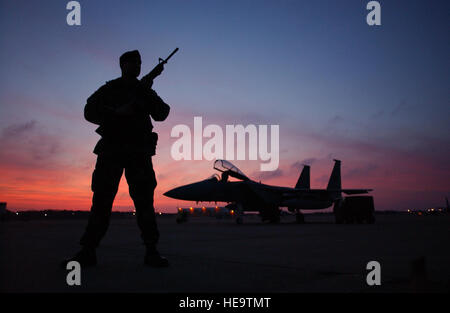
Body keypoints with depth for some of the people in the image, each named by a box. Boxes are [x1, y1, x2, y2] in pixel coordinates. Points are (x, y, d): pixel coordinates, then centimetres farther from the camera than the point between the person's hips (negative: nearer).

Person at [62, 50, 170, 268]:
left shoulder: (145, 91, 19)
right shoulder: (108, 89, 15)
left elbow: (161, 114, 5)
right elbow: (90, 111, 2)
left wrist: (147, 90, -8)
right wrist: (117, 113, -12)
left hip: (138, 151, 1)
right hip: (111, 149, -1)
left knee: (144, 198, -8)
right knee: (101, 198, -6)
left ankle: (151, 251, -10)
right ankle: (88, 252, -4)